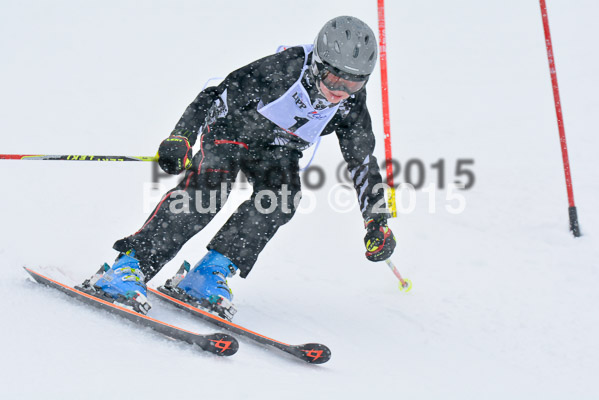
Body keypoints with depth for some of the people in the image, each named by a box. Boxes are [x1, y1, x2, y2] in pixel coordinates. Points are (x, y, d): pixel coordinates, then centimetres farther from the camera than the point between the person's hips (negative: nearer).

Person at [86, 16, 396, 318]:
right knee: (205, 189, -28)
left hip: (277, 150, 5)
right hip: (233, 128, -4)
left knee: (283, 195, -25)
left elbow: (363, 160, -3)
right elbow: (220, 95, -27)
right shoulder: (285, 68, -31)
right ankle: (130, 265, -28)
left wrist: (378, 221, -7)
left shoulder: (351, 105, -17)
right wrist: (181, 138, -38)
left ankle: (212, 273, -21)